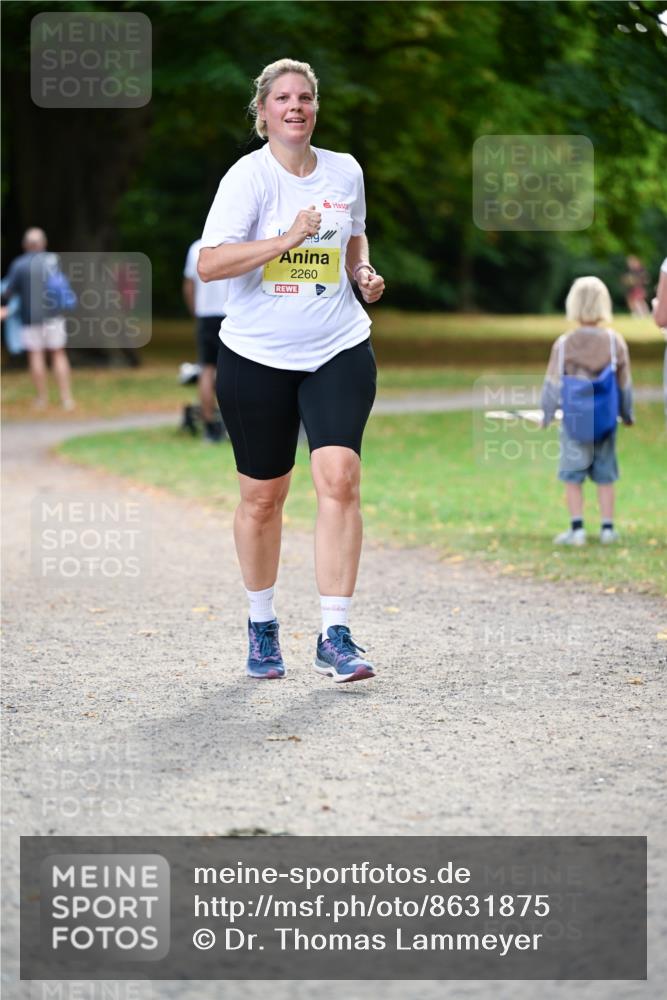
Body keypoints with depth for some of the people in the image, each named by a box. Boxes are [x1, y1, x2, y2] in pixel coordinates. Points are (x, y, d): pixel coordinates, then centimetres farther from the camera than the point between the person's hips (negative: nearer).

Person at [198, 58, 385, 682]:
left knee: (339, 479, -15)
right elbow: (209, 264, -19)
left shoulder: (345, 171, 6)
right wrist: (287, 239, -26)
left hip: (339, 351, 2)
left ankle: (335, 637, -13)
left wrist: (364, 273, 6)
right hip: (256, 356, -2)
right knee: (262, 496, 7)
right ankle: (261, 626, 29)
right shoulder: (248, 176, -8)